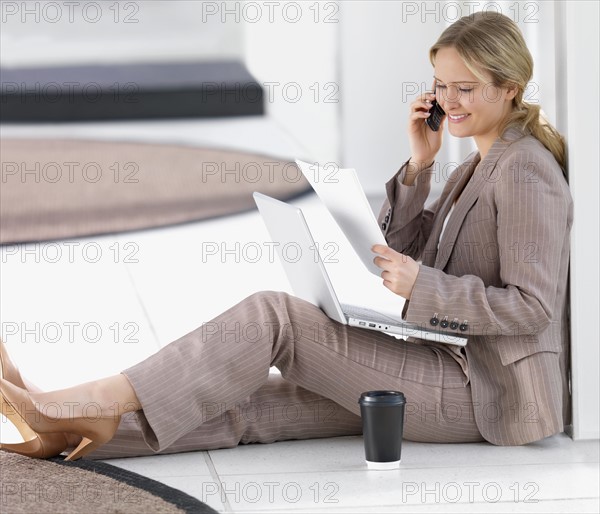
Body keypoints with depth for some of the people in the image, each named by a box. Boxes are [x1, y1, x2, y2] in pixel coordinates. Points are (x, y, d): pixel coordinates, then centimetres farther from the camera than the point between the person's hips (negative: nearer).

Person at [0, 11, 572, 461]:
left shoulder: (525, 172, -11)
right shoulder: (479, 166, 19)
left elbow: (531, 306, -18)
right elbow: (401, 249, 16)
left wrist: (422, 286, -24)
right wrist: (418, 166, 4)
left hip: (487, 395, -9)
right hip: (451, 372, 9)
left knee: (273, 317, -17)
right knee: (259, 403, -7)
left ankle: (85, 404, -19)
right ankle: (72, 435, -18)